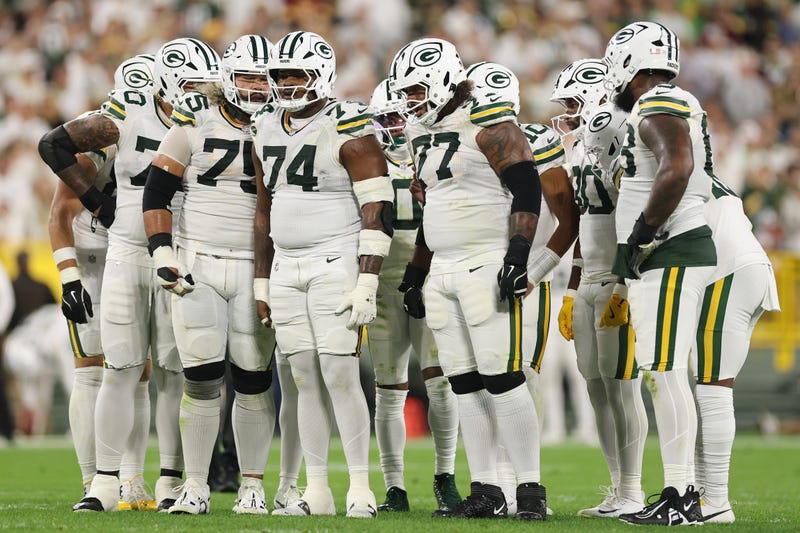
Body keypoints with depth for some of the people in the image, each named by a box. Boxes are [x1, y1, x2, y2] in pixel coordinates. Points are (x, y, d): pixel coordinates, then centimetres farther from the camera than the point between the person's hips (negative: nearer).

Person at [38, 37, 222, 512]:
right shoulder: (127, 118, -5)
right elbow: (54, 144, 4)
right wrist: (96, 201, 2)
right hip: (127, 253, -1)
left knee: (175, 374, 1)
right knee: (121, 371, -1)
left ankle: (171, 482, 7)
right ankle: (106, 483, 3)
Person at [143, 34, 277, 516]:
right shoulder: (195, 125, 0)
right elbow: (157, 193, 1)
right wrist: (163, 256, -8)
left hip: (256, 272, 1)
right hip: (197, 267, -1)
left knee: (253, 380, 0)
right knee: (202, 380, -5)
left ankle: (253, 485, 11)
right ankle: (196, 486, 3)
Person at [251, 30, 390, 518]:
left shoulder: (347, 130, -10)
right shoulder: (269, 130, 12)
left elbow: (377, 212, -13)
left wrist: (367, 282, -18)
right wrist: (262, 282, 18)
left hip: (335, 263, -7)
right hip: (286, 267, 7)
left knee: (340, 376, -11)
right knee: (306, 380, 6)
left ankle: (361, 491, -6)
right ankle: (316, 492, 9)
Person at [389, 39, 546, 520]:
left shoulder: (491, 126, -10)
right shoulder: (424, 133, 17)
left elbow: (527, 194, -14)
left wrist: (517, 258, -22)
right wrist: (416, 274, 22)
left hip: (488, 267, -8)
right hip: (443, 272, 8)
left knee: (501, 379, -11)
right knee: (466, 385, 5)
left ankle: (531, 489, -7)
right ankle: (486, 492, 8)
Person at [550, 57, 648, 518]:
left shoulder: (627, 143, -12)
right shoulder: (583, 150, 16)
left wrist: (626, 289, -22)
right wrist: (571, 294, 21)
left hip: (621, 284, -9)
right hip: (590, 284, 9)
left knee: (620, 385, -7)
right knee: (598, 387, 8)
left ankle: (632, 494, -2)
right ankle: (618, 491, 13)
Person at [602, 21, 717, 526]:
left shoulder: (659, 106, -12)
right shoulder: (674, 108, 20)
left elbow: (677, 167, -28)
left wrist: (644, 231, -20)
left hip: (671, 256, -10)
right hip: (664, 259, 10)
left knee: (667, 373, -11)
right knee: (667, 375, 11)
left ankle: (680, 497, -11)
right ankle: (682, 494, 13)